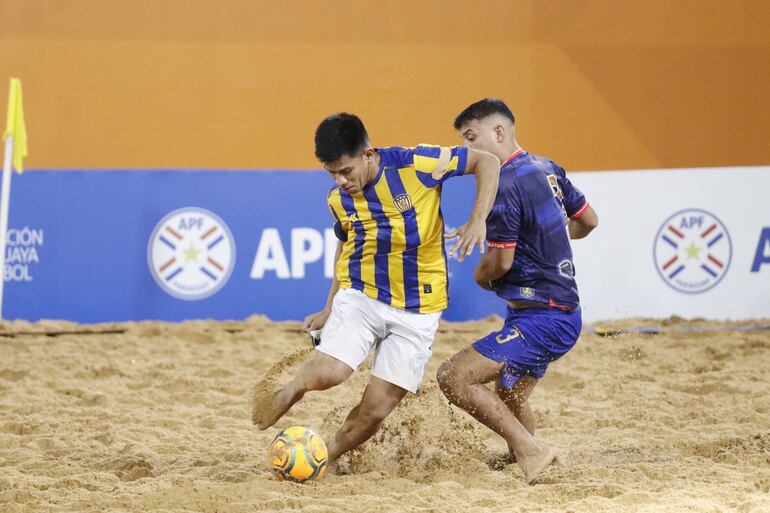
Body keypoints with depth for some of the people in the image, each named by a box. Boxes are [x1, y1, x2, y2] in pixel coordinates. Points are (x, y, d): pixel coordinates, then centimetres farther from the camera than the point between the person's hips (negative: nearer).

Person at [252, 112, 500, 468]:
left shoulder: (416, 165, -14)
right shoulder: (338, 199, -1)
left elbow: (487, 162, -8)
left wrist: (478, 220, -20)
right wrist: (330, 308, 16)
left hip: (417, 310, -2)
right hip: (360, 296, 2)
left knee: (376, 409, -6)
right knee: (327, 373, -26)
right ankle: (290, 392, 6)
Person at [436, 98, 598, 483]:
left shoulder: (505, 185, -17)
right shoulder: (547, 169, 10)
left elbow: (501, 262, -17)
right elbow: (588, 221, 22)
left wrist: (481, 275, 5)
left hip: (539, 318, -10)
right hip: (564, 311, 10)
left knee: (454, 378, -16)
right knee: (508, 398, 25)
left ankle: (530, 450, -12)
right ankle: (523, 465, 38)